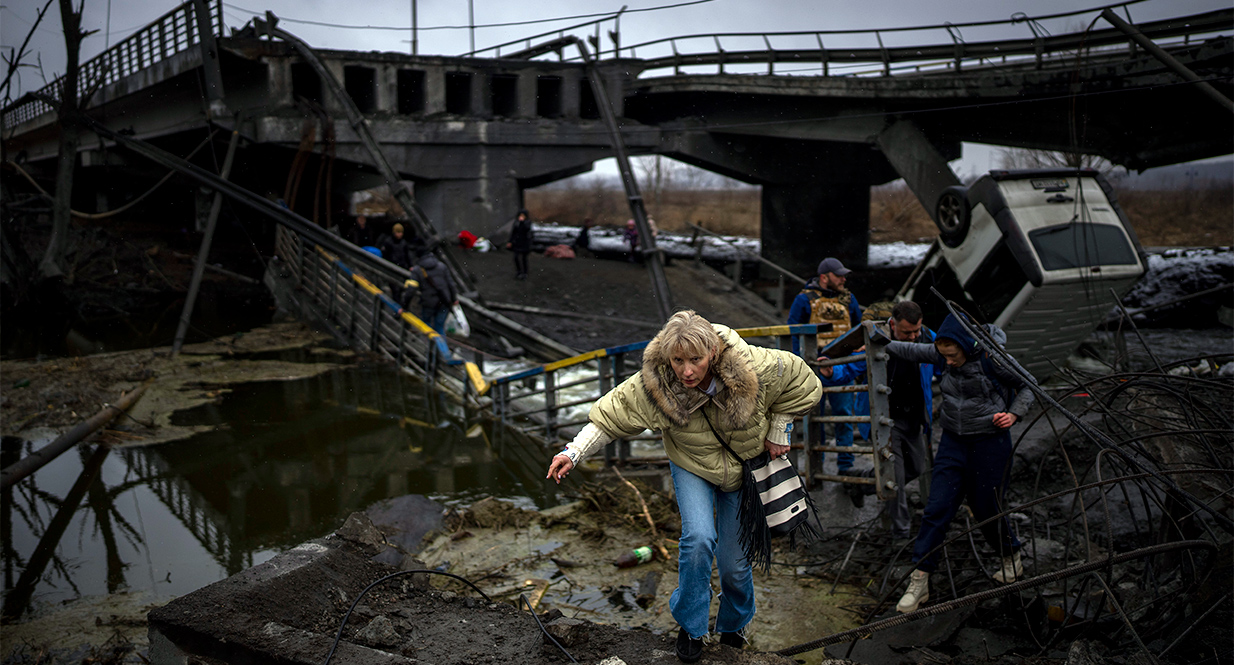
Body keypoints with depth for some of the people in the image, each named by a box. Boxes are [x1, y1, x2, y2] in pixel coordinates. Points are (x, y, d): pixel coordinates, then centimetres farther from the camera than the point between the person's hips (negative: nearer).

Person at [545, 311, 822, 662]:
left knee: (735, 562, 5)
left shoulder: (754, 369, -32)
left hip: (744, 470, 1)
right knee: (699, 538, -25)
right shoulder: (653, 385, -30)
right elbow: (612, 414, -20)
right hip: (692, 468, 0)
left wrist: (779, 431, -8)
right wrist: (573, 452, -28)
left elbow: (802, 383, -14)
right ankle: (690, 627, 0)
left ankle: (733, 626, 38)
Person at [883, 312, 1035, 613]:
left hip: (990, 442, -4)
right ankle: (919, 581, 0)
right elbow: (912, 350, 14)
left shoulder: (994, 358, -16)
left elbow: (1027, 386, -3)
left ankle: (1012, 558, 37)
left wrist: (1014, 414, -16)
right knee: (937, 508, -3)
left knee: (986, 509, 5)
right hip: (953, 442, 4)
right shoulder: (942, 355, -3)